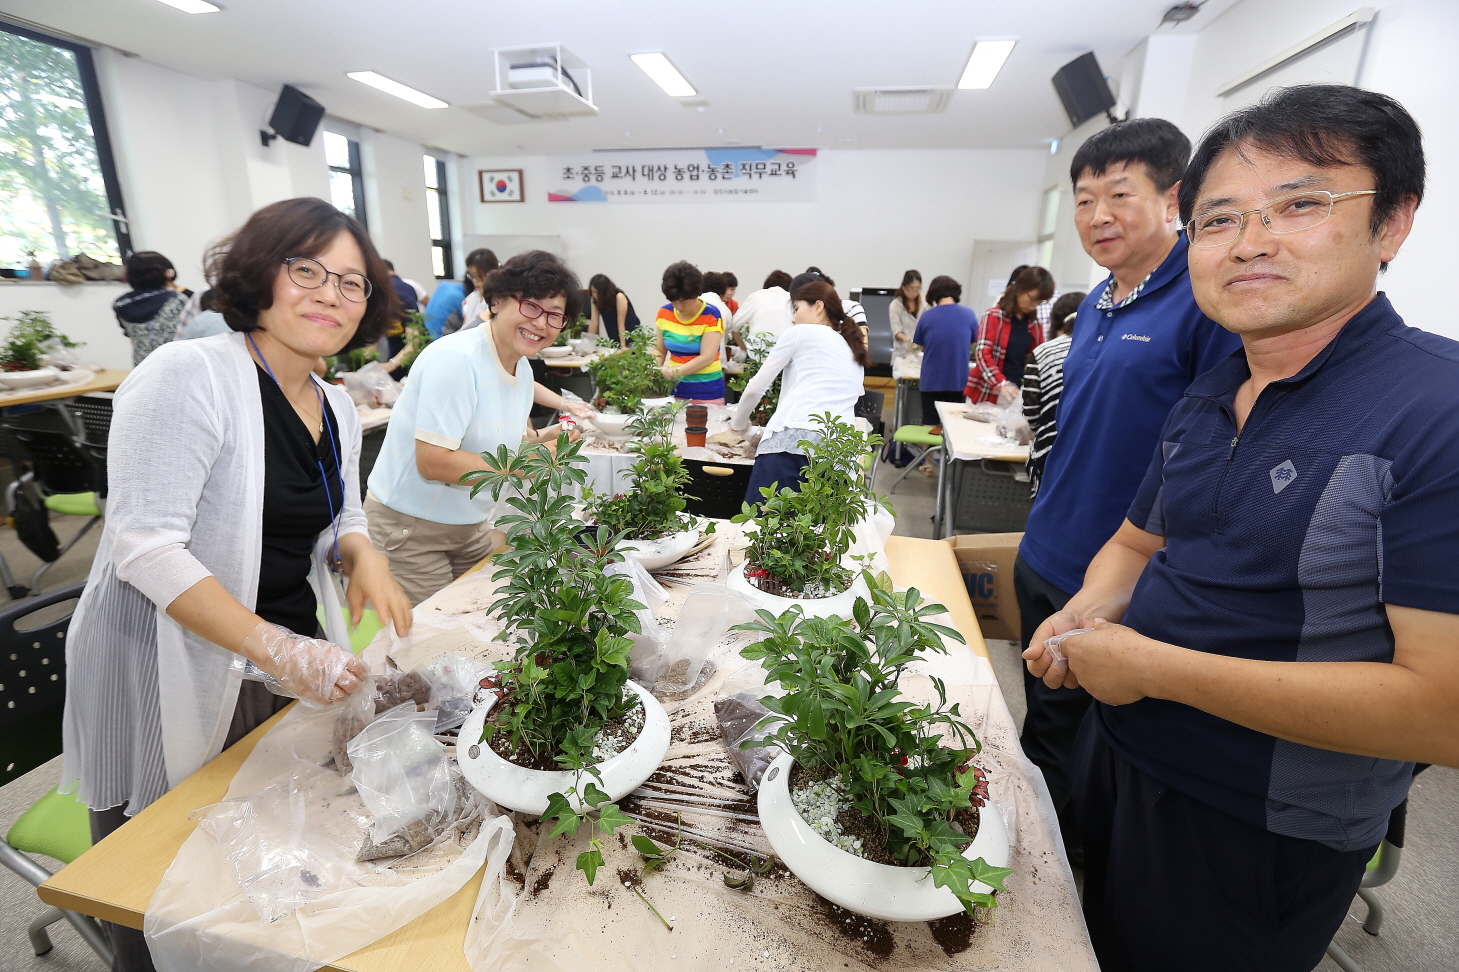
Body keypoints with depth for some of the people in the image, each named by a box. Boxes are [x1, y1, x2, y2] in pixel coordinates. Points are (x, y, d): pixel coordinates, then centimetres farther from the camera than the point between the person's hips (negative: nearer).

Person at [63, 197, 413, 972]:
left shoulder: (338, 410, 6)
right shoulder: (188, 375, -17)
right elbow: (145, 546, -22)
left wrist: (362, 555, -8)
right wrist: (277, 648, -30)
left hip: (283, 659, 6)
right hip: (168, 676, -6)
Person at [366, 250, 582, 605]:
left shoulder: (523, 369, 4)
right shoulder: (455, 359, -23)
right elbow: (433, 462, -29)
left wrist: (539, 441, -10)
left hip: (470, 526, 8)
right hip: (408, 527, -8)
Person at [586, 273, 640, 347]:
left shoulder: (619, 297, -20)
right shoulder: (594, 300, -6)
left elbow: (621, 323, -23)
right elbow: (594, 322, -9)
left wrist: (623, 346, -25)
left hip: (632, 338, -5)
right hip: (614, 340, 5)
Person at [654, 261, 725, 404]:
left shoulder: (711, 315, -11)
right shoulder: (664, 313, 2)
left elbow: (707, 357, -18)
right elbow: (660, 350, 8)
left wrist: (675, 371, -28)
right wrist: (655, 371, -13)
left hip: (706, 390, -3)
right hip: (674, 387, 4)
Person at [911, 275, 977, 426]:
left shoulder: (927, 316, -7)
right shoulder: (969, 314, -4)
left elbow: (922, 347, 5)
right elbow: (972, 347, 8)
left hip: (931, 380, -1)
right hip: (958, 380, 1)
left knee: (930, 426, 8)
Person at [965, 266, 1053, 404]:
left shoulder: (1035, 324, 10)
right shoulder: (994, 316, -6)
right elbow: (983, 353, -16)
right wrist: (1001, 383, -29)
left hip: (1016, 394, 5)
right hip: (986, 394, -5)